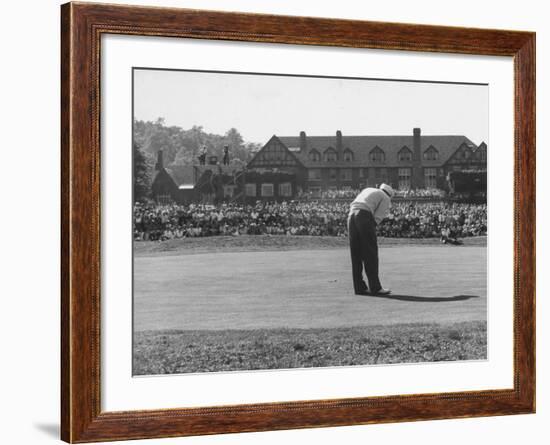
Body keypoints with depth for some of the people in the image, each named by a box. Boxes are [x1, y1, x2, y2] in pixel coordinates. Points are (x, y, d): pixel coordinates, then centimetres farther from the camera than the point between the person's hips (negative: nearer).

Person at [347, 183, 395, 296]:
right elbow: (377, 217, 1)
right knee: (371, 253, -1)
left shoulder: (367, 190, 32)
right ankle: (375, 287, -2)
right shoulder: (386, 199, 14)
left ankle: (359, 287, 8)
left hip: (351, 215, 6)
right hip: (365, 217, -6)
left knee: (356, 254, 8)